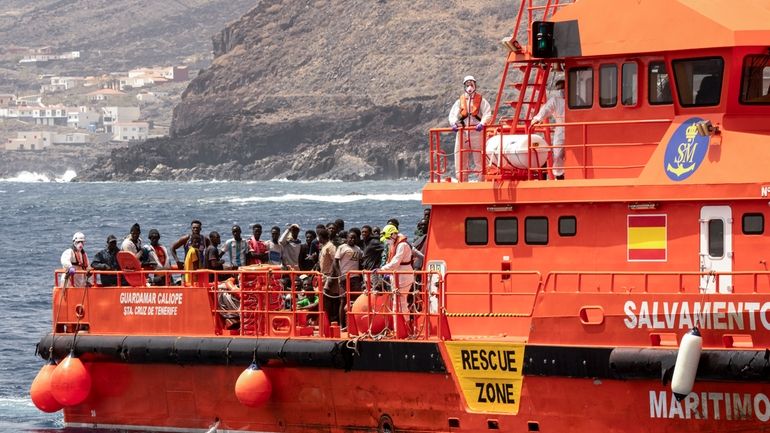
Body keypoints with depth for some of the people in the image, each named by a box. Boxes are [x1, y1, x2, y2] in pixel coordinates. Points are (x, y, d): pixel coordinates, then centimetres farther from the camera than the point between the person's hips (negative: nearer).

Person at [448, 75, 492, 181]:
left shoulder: (481, 101, 7)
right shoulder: (459, 101, 15)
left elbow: (487, 115, -4)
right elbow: (453, 115, 5)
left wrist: (482, 124, -23)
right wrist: (454, 123, -17)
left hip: (477, 133, -3)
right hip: (462, 133, 3)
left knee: (479, 160, -5)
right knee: (460, 163, 1)